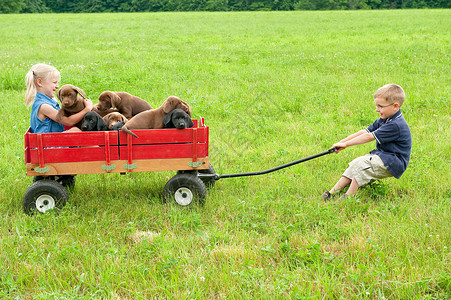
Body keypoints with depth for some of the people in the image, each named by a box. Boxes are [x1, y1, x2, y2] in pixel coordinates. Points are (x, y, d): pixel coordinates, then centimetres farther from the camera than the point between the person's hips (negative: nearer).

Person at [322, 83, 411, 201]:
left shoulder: (396, 125, -23)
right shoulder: (384, 120, 9)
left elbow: (369, 137, -23)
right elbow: (364, 132, 6)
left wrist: (346, 144, -20)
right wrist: (342, 142, -3)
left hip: (393, 163, -10)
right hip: (382, 156, 10)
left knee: (360, 165, -24)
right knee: (355, 164, -4)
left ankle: (349, 196, -19)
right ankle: (334, 191, -9)